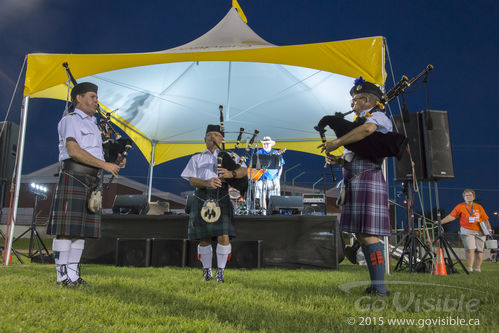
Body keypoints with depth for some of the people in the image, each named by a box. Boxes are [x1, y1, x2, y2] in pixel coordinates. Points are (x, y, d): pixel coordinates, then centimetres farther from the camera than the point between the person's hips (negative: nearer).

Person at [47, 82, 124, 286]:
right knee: (66, 229, -7)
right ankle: (62, 275, -2)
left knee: (81, 229, 6)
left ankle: (73, 274, 11)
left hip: (91, 181, 8)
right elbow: (74, 151, -15)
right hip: (73, 178, -8)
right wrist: (105, 165, -17)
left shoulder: (92, 124, 25)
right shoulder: (70, 120, -1)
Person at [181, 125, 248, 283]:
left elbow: (244, 170, 2)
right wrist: (207, 183, -16)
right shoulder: (197, 158, 19)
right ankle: (207, 270, 25)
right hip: (202, 199, 1)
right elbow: (192, 180, 5)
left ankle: (220, 271, 5)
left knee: (223, 236, -11)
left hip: (221, 198, -1)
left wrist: (231, 173, -21)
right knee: (204, 238, 5)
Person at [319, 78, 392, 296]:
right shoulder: (362, 120, 25)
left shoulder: (377, 116, -4)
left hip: (367, 181, -10)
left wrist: (337, 143, -23)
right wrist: (338, 160, 6)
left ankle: (380, 288, -6)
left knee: (369, 235, -11)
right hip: (356, 183, 10)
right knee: (360, 234, 10)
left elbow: (368, 129, -31)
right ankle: (375, 285, 18)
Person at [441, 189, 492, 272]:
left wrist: (489, 228, 0)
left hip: (479, 232, 3)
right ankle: (470, 268, -10)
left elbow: (485, 219, 15)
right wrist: (440, 222, -9)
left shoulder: (479, 207, 16)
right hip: (467, 231, -3)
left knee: (479, 250, -1)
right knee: (470, 249, -15)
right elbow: (451, 216, 1)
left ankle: (478, 268, 8)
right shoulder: (460, 207, 7)